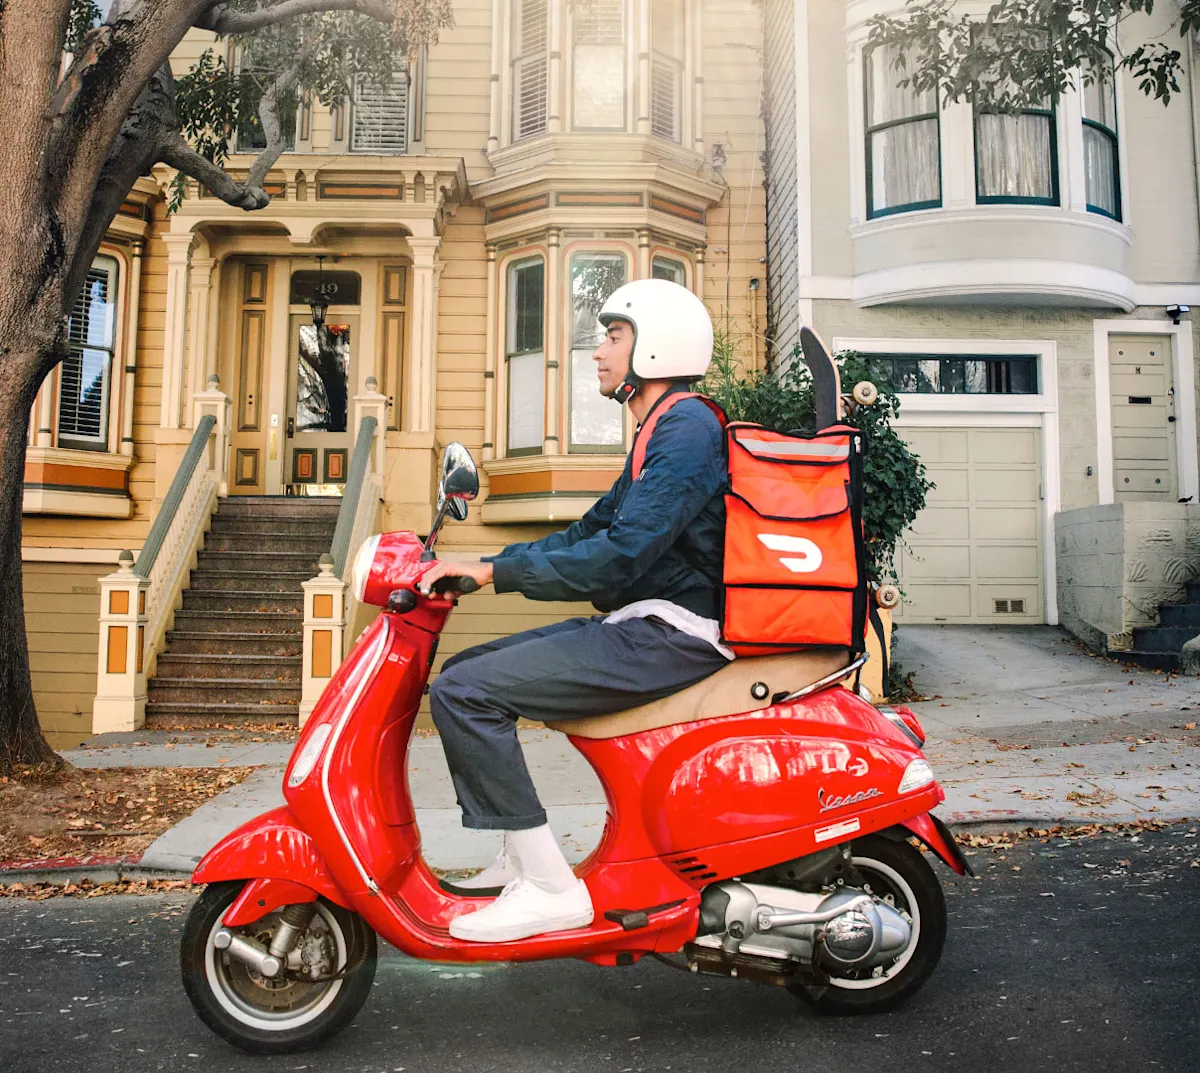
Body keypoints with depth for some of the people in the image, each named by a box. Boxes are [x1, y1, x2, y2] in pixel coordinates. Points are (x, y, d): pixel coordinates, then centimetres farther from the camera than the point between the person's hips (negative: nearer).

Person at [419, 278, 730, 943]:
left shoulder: (688, 427, -12)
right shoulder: (663, 432, 21)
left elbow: (621, 555, -23)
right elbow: (589, 532, 20)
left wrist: (494, 572, -20)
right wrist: (474, 566, 11)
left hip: (670, 634, -11)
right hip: (641, 626, 11)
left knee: (463, 692, -18)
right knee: (465, 670, 12)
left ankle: (549, 888, -13)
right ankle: (521, 857, 12)